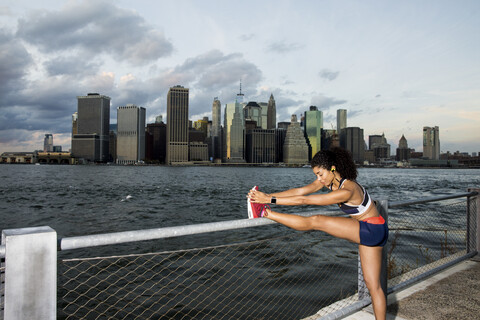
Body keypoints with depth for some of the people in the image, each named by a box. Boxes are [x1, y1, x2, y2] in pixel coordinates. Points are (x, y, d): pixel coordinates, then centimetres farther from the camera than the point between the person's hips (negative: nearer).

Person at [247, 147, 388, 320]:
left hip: (373, 230, -8)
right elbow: (300, 191, -10)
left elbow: (305, 200, -31)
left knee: (316, 221, -18)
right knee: (372, 284, 11)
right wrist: (267, 195, -18)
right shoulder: (329, 179, -4)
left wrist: (270, 200, -29)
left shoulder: (347, 191, -30)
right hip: (365, 231, 9)